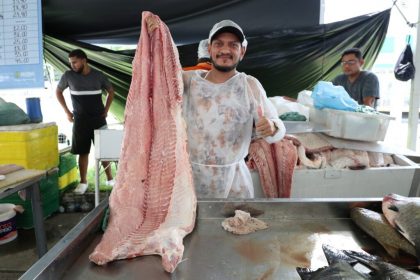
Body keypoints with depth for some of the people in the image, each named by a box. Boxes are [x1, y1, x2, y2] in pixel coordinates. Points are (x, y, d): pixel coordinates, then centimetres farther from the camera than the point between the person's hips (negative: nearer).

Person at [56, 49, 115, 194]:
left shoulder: (98, 75, -2)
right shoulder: (68, 76, -2)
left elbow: (111, 91, 12)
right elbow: (58, 91, 12)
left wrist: (106, 109, 4)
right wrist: (67, 111, 5)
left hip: (98, 118, 0)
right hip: (80, 120, 0)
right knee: (83, 151, 2)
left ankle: (110, 178, 17)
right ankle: (83, 182, 14)